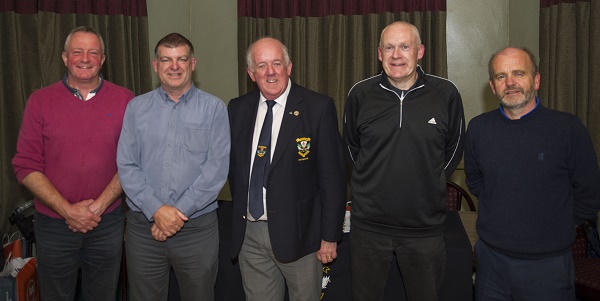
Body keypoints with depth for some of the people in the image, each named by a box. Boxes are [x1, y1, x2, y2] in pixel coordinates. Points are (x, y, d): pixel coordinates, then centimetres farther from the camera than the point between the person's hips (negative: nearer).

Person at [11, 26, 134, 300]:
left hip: (107, 223, 0)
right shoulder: (40, 101, -2)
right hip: (53, 224, 0)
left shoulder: (124, 100, -2)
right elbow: (25, 167, -4)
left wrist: (98, 206, -12)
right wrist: (68, 210, -13)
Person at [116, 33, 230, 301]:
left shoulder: (214, 108, -1)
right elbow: (126, 166, -1)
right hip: (143, 226, 2)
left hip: (197, 227, -1)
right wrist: (156, 210, -13)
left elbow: (217, 168, -9)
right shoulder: (136, 107, 5)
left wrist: (180, 211, -13)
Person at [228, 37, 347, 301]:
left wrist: (330, 236, -8)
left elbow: (332, 175, -8)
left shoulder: (318, 107, -9)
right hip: (248, 235, 4)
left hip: (298, 234, -3)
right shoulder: (237, 109, 5)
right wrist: (239, 214, 11)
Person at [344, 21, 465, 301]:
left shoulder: (446, 94, -6)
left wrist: (431, 183, 9)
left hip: (425, 226, 0)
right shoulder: (360, 94, -4)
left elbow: (454, 147, 9)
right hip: (368, 224, 1)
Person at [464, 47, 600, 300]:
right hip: (491, 257, 3)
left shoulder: (568, 128, -9)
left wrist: (552, 227, 1)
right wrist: (500, 218, 9)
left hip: (548, 263, -2)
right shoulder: (478, 128, 0)